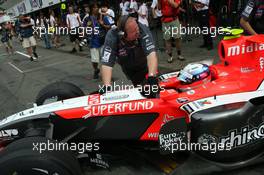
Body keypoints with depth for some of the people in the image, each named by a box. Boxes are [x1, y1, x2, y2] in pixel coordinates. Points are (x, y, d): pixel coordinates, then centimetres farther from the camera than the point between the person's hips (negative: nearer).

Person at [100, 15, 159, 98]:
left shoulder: (143, 30, -35)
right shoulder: (112, 37, -33)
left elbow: (151, 53, -44)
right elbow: (107, 63, -39)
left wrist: (152, 77, -57)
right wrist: (107, 86, -52)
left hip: (144, 63, 0)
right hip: (127, 67, 1)